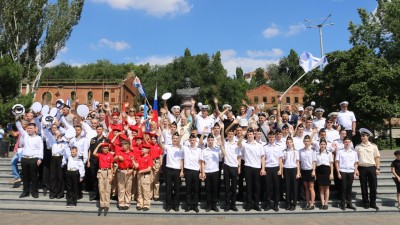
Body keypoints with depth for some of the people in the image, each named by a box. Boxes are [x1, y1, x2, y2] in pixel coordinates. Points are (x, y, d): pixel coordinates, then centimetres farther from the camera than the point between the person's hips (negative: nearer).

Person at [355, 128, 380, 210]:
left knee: (373, 186, 2)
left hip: (372, 168, 0)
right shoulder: (358, 147, 6)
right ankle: (366, 203, 16)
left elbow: (377, 158, 5)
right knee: (364, 186, 6)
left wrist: (378, 168, -1)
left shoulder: (373, 146, 6)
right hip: (362, 168, 0)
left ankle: (373, 203, 15)